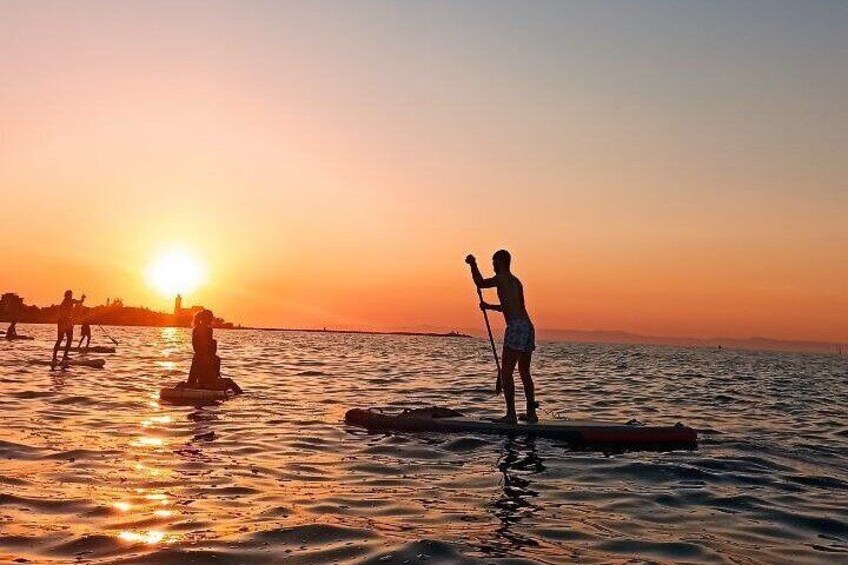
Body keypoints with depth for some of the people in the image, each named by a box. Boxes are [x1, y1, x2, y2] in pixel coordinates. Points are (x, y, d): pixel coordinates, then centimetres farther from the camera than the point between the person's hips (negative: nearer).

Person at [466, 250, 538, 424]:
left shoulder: (502, 278, -3)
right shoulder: (515, 281, 24)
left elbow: (480, 283, -1)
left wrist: (473, 264, 12)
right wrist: (489, 307, 47)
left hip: (516, 327, -9)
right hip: (528, 327, 9)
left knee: (506, 372, -8)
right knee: (524, 372, 16)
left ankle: (511, 414, -12)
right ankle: (531, 413, 19)